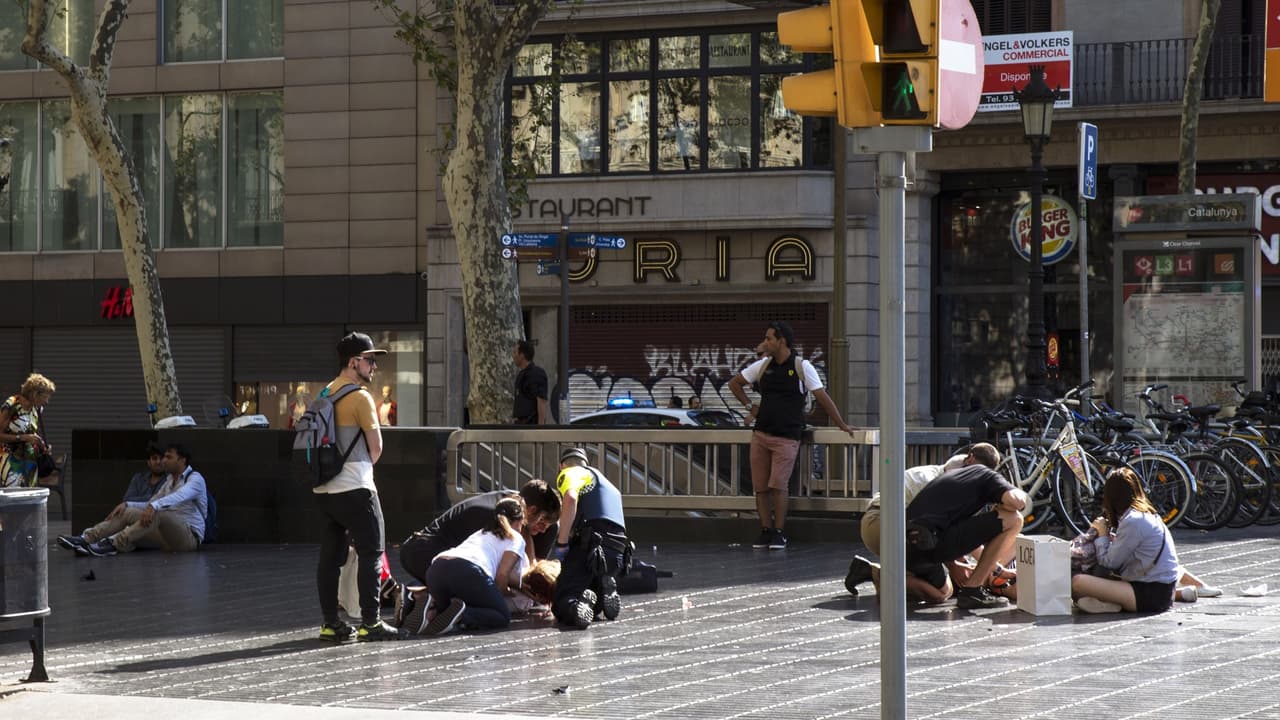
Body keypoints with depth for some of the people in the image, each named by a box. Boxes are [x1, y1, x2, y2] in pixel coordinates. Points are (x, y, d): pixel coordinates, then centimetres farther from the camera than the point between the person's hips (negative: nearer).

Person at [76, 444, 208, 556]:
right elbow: (150, 504, 18)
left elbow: (179, 496, -28)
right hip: (168, 534, 8)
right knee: (127, 513, -8)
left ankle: (113, 544, -47)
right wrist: (126, 504, -1)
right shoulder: (170, 480, 19)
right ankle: (85, 539, -24)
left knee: (157, 513, -36)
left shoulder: (195, 479, -7)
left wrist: (154, 506, -45)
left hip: (190, 536, -8)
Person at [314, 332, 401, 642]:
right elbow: (376, 447, -10)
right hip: (354, 488, -8)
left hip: (324, 488, 8)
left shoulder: (325, 394, 14)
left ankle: (330, 623, 10)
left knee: (330, 555, 9)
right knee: (371, 552, -2)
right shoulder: (360, 396, -11)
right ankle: (370, 622, -4)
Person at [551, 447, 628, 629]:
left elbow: (570, 498, -15)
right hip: (618, 551, 7)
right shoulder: (608, 485, 36)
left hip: (589, 546, -7)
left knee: (560, 605, -3)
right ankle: (605, 594, -9)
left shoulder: (569, 473, 11)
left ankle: (580, 602, -35)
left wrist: (561, 544, -14)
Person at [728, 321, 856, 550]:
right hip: (760, 434, 5)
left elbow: (822, 396, -3)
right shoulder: (762, 366, 10)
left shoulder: (802, 367, -3)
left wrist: (841, 425, -3)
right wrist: (750, 406, 14)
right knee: (760, 487, 2)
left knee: (778, 485, -11)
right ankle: (766, 531, 9)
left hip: (786, 437, -5)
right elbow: (734, 383, 23)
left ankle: (779, 534, -4)